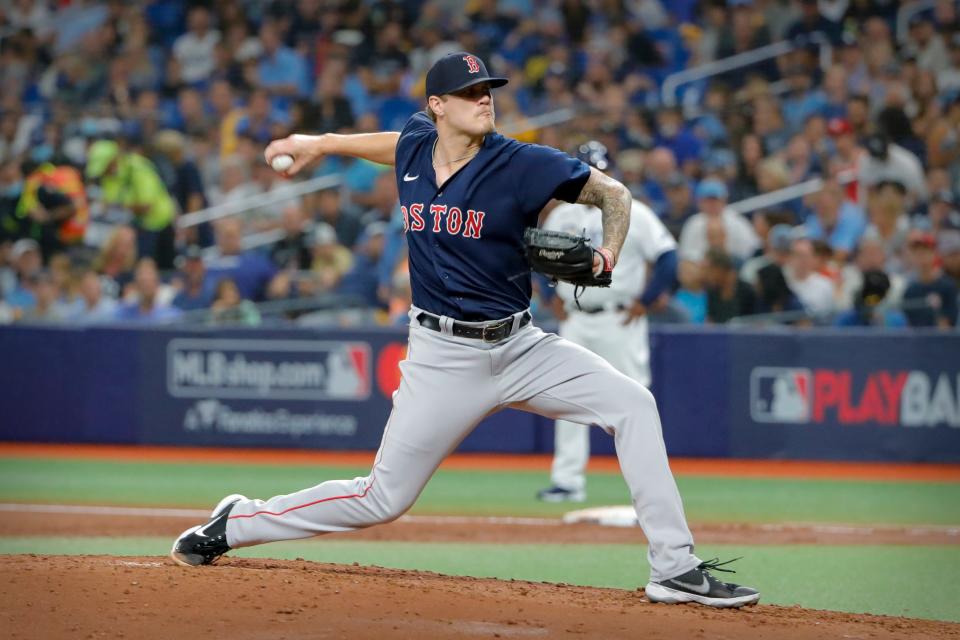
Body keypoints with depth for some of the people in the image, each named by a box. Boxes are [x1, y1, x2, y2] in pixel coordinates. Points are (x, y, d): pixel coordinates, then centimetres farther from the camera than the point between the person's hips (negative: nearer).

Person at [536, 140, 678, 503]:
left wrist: (645, 302, -11)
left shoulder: (633, 214, -5)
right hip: (575, 321, 5)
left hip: (619, 321, -5)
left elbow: (667, 257, -8)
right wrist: (555, 296, 12)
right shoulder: (562, 216, 9)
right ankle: (568, 480, 5)